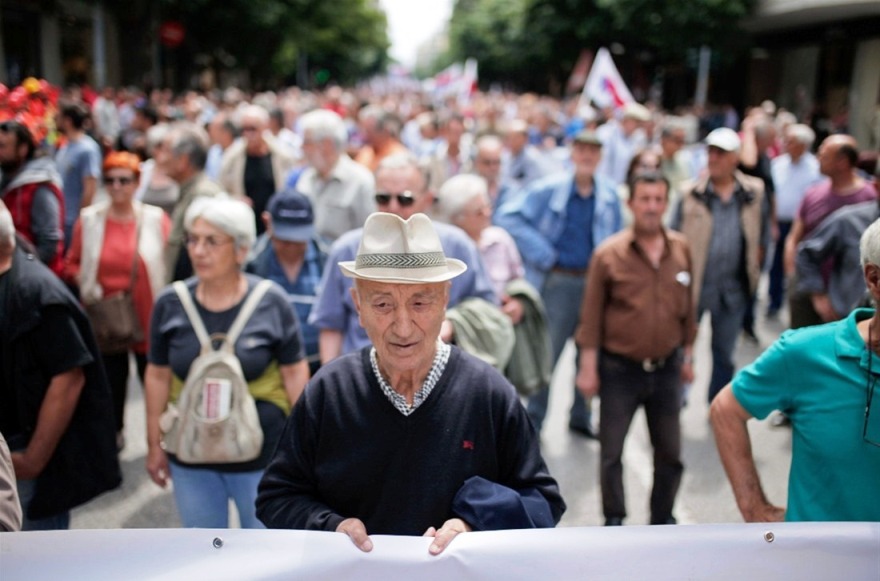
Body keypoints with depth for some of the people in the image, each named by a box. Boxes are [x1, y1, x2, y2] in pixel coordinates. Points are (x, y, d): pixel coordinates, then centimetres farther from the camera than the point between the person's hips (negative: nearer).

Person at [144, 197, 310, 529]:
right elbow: (158, 376, 4)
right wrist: (154, 445, 8)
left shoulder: (272, 303, -11)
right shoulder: (170, 304, -4)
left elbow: (294, 373, -4)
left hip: (261, 455, -2)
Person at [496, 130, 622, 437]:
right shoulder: (549, 189, -7)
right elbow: (509, 216, -12)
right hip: (557, 281, -4)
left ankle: (581, 415, 29)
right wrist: (541, 253, -12)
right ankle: (534, 420, 19)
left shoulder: (609, 195, 4)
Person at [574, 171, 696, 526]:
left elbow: (687, 307, 8)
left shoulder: (681, 249, -1)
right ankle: (614, 519, 28)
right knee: (611, 452, 9)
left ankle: (663, 517, 33)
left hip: (666, 368, 3)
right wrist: (588, 368, -8)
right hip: (619, 370, -3)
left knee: (670, 453, 14)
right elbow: (592, 314, -8)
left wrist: (688, 356, 12)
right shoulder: (609, 253, -11)